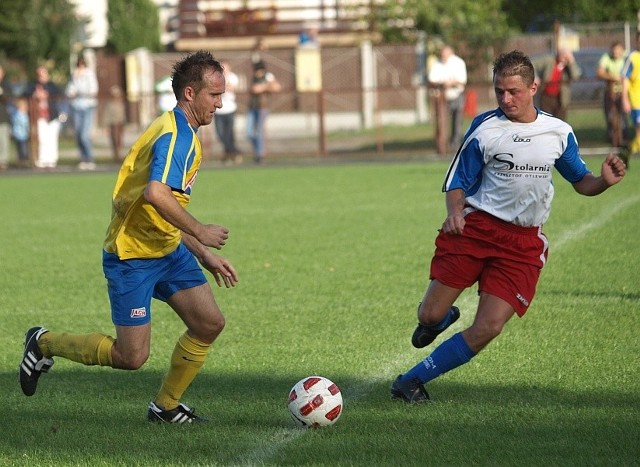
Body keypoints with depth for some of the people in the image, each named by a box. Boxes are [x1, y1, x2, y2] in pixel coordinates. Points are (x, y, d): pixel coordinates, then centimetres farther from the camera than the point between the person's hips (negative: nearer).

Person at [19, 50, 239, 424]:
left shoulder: (186, 136, 13)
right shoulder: (173, 135, -20)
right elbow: (155, 195, -37)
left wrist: (204, 256, 19)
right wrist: (200, 231, -27)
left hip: (168, 249, 10)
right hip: (132, 256, -10)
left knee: (210, 323, 1)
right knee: (131, 356, -5)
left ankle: (166, 406, 17)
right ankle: (45, 343, 16)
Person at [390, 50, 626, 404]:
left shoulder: (559, 133, 6)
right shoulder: (484, 128, -1)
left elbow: (580, 182, 16)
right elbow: (457, 182, 3)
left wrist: (603, 181, -7)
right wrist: (454, 212, -18)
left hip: (524, 242, 1)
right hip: (475, 228, -1)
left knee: (487, 329, -13)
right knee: (430, 315, -6)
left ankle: (412, 380, 1)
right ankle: (442, 318, 34)